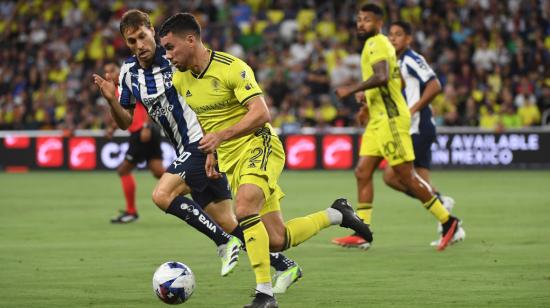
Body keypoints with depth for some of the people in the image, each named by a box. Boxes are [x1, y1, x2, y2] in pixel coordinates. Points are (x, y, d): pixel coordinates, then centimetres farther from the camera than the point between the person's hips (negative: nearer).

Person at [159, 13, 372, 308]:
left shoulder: (231, 67, -15)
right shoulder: (180, 80, 6)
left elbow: (261, 113, -21)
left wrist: (221, 135, -28)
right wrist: (210, 152, 8)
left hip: (258, 146, -7)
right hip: (230, 161, 7)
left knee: (244, 208, -34)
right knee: (277, 241, 2)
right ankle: (336, 214, 27)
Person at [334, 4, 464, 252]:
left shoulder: (376, 44, -11)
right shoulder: (376, 44, 20)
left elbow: (381, 77, -28)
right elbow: (396, 81, 29)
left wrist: (352, 90, -22)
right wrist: (369, 105, 27)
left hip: (390, 119, -10)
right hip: (379, 120, 10)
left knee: (405, 176, -8)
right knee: (362, 173, 3)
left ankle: (448, 222, -1)